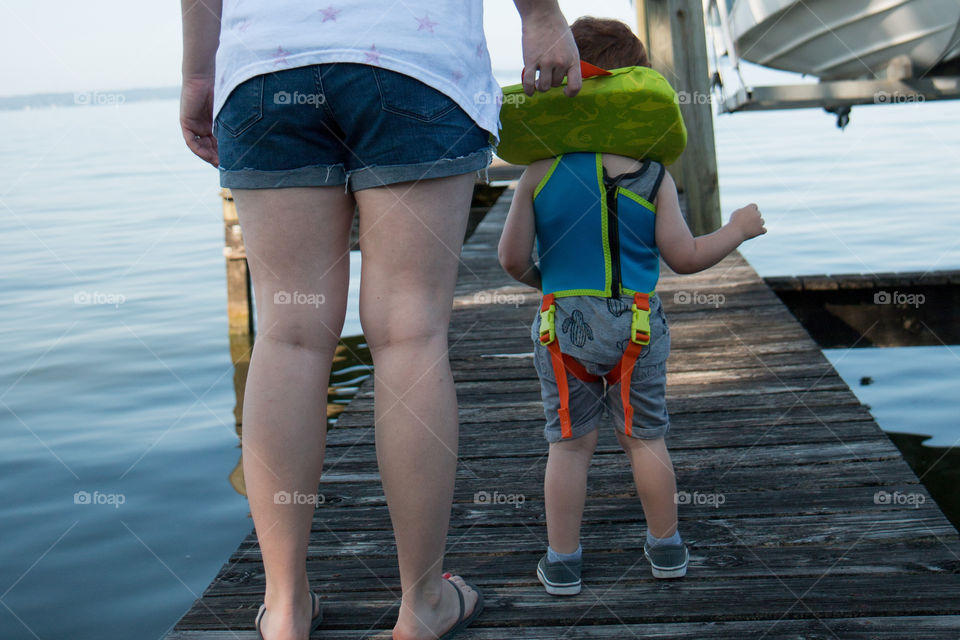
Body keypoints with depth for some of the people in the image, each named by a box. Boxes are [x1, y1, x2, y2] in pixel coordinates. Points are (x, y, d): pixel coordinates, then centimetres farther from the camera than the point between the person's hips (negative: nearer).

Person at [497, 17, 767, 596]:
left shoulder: (539, 172, -5)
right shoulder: (652, 174, -6)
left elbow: (513, 257, -3)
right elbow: (684, 258, -4)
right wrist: (738, 229, 13)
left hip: (564, 324, 0)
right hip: (637, 323, 0)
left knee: (569, 443, 10)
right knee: (645, 437, 14)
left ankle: (563, 563, 17)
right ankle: (667, 548, 28)